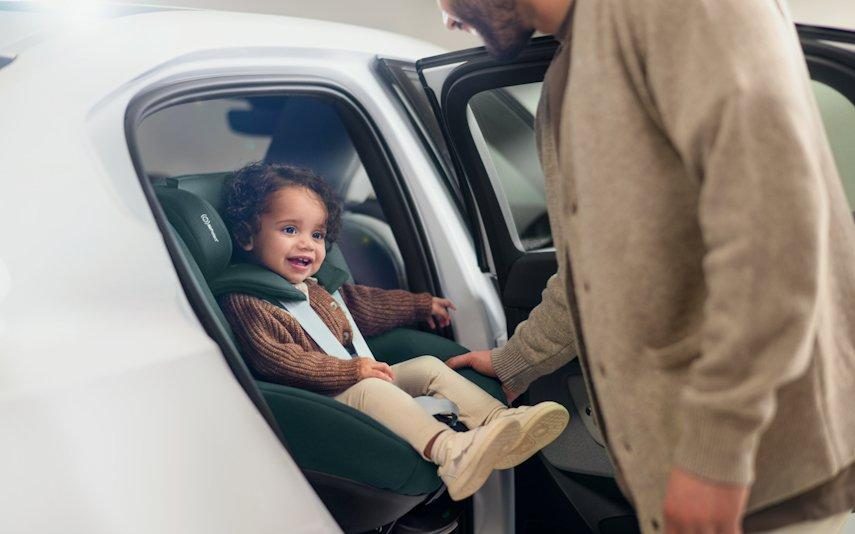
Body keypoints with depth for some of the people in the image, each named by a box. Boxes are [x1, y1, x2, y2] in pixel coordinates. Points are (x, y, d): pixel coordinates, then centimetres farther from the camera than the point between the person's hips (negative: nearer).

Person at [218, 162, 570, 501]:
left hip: (355, 382, 10)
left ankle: (501, 420, -20)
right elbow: (276, 361, -21)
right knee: (369, 388, -35)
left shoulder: (315, 290, 21)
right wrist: (349, 371, -27)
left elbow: (367, 305, 35)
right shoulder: (245, 303, -10)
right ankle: (450, 450, -54)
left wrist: (421, 305, 42)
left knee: (429, 366, -1)